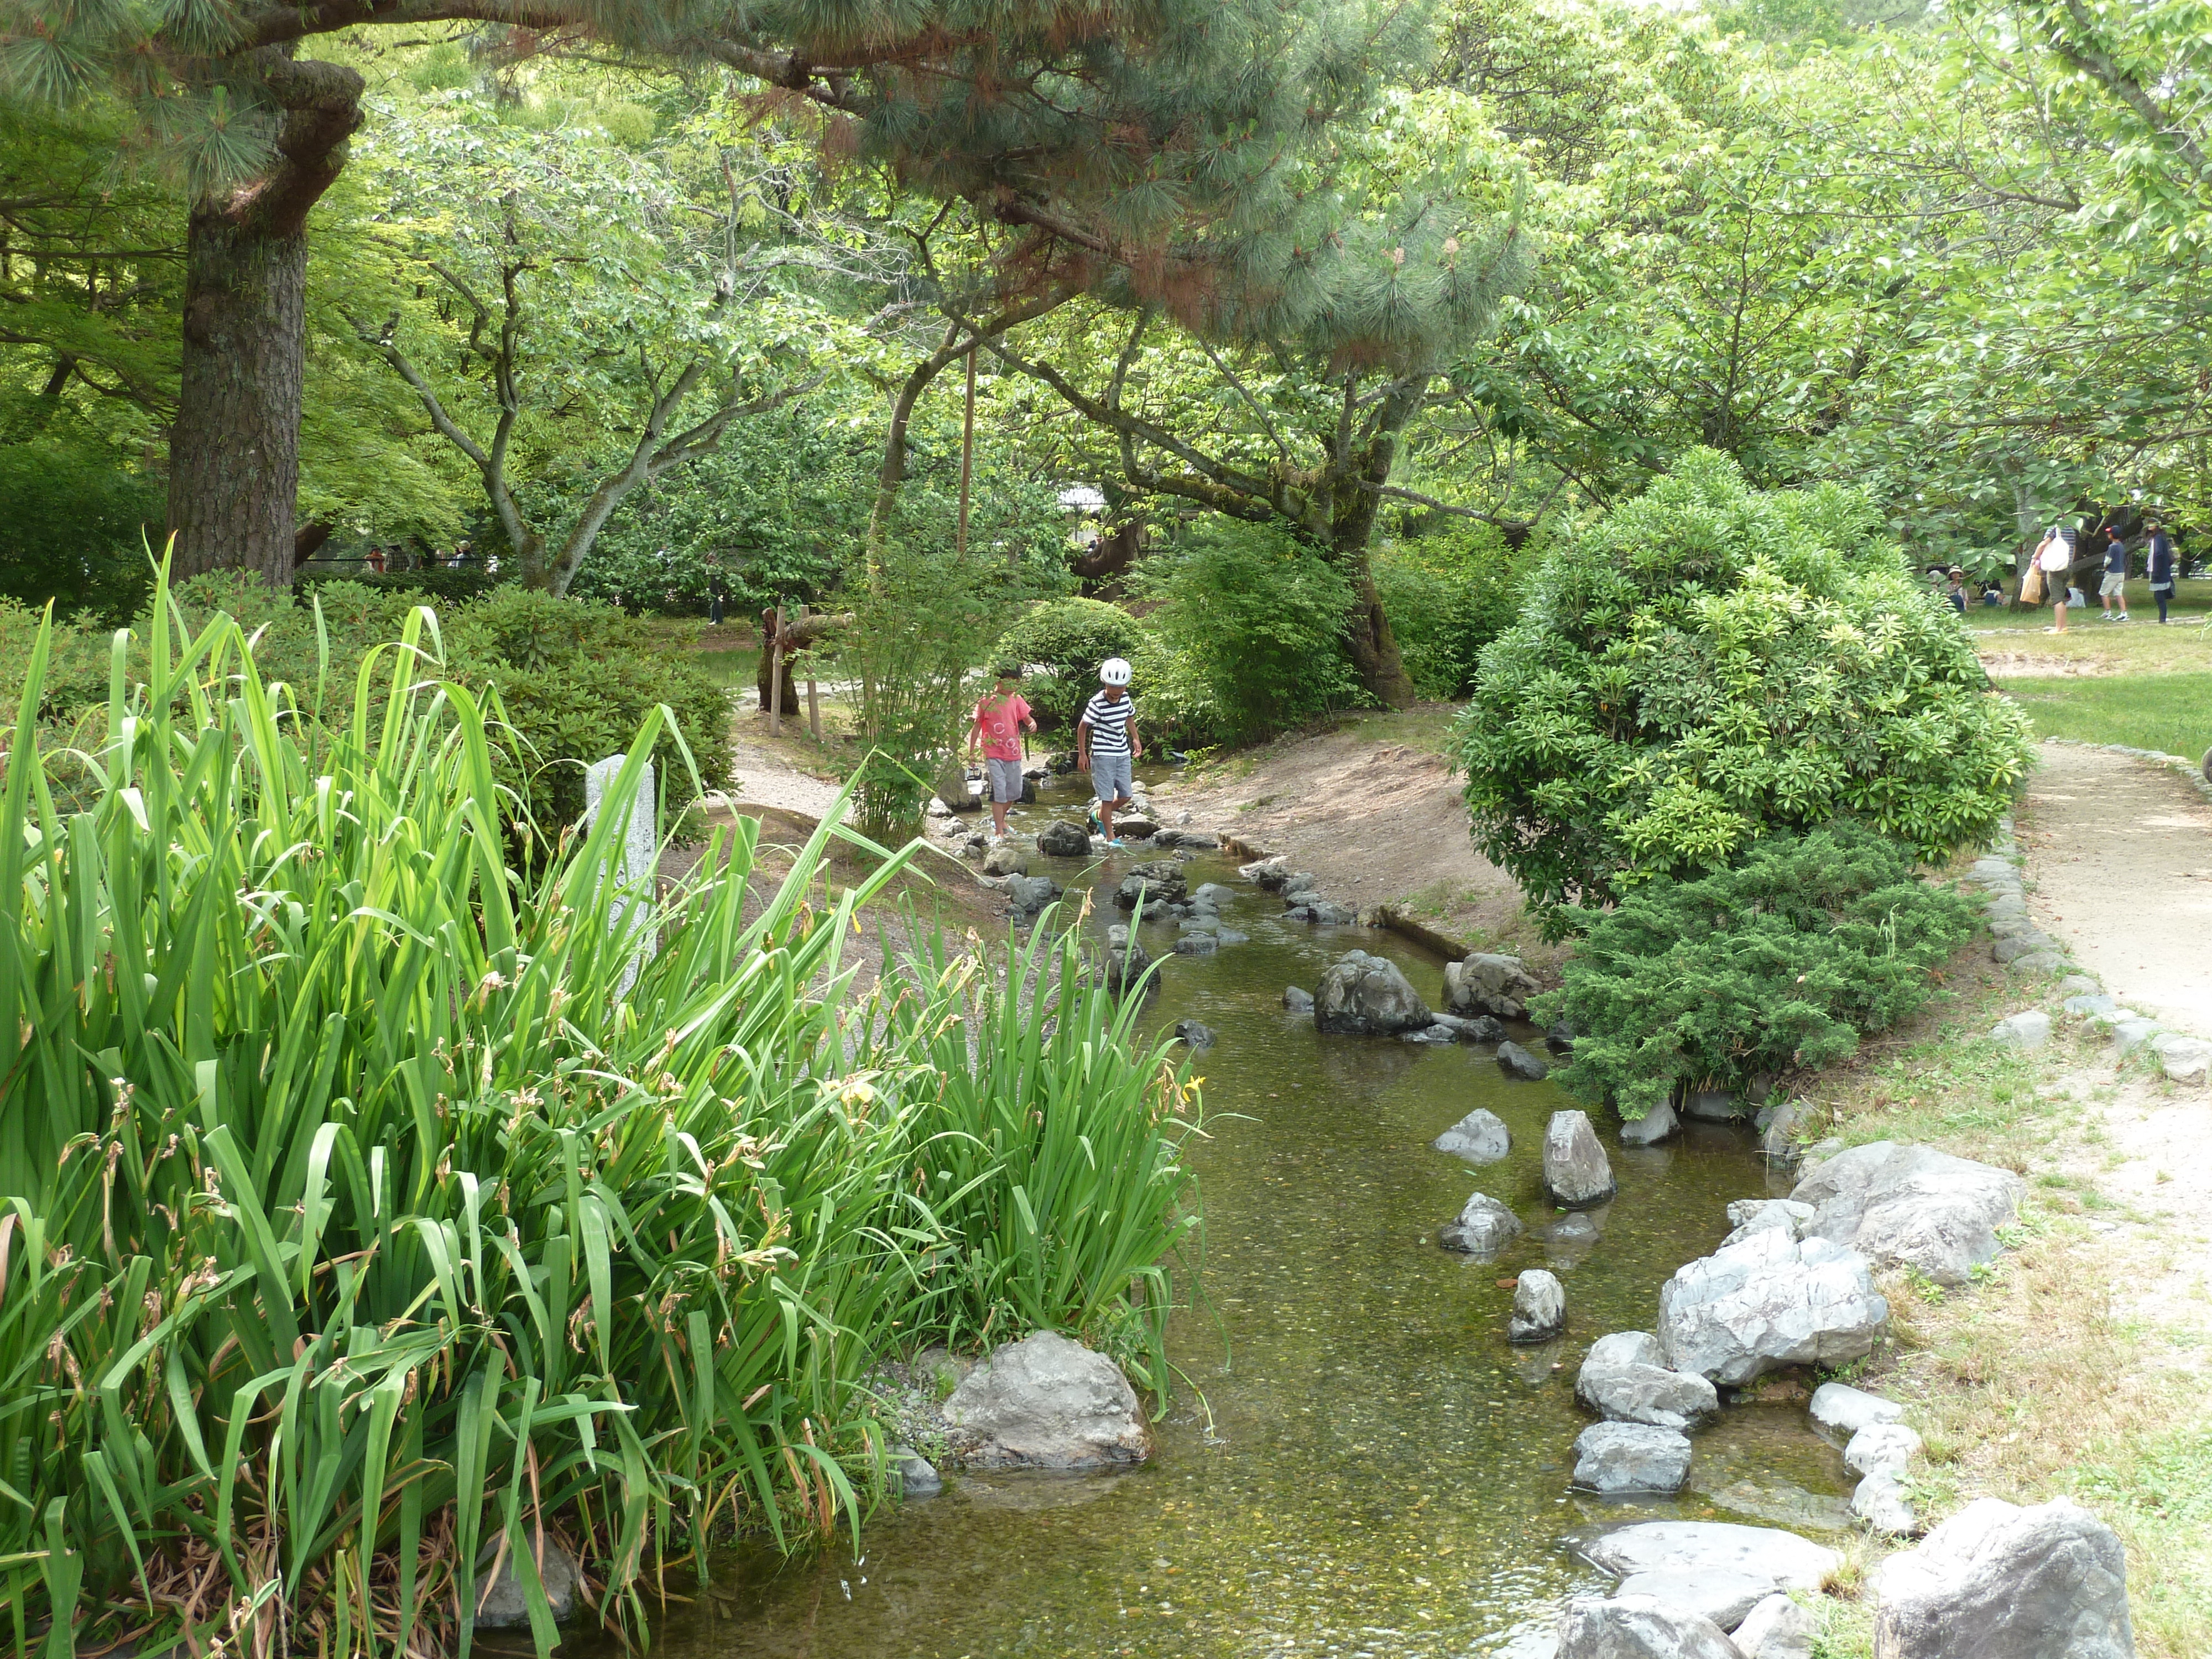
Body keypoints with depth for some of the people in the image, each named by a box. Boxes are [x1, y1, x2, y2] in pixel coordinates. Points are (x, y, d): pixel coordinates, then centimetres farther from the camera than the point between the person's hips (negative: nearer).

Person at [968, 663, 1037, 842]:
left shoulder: (1016, 700, 8)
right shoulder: (987, 700, -5)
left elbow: (1026, 718, 10)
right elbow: (976, 727, -1)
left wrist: (1032, 724, -15)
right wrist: (971, 751, -3)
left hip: (1013, 754, 5)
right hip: (994, 755, -5)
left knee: (1015, 792, 14)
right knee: (999, 792, -11)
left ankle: (999, 819, 38)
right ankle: (999, 831, -6)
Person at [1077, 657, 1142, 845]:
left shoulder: (1126, 699, 1)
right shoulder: (1097, 704, -16)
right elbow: (1082, 727, -6)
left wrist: (1136, 739, 16)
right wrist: (1082, 754, -3)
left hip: (1123, 754, 6)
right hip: (1103, 756, -6)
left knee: (1126, 796, 8)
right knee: (1108, 798, -4)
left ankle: (1101, 815, 33)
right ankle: (1111, 837, 6)